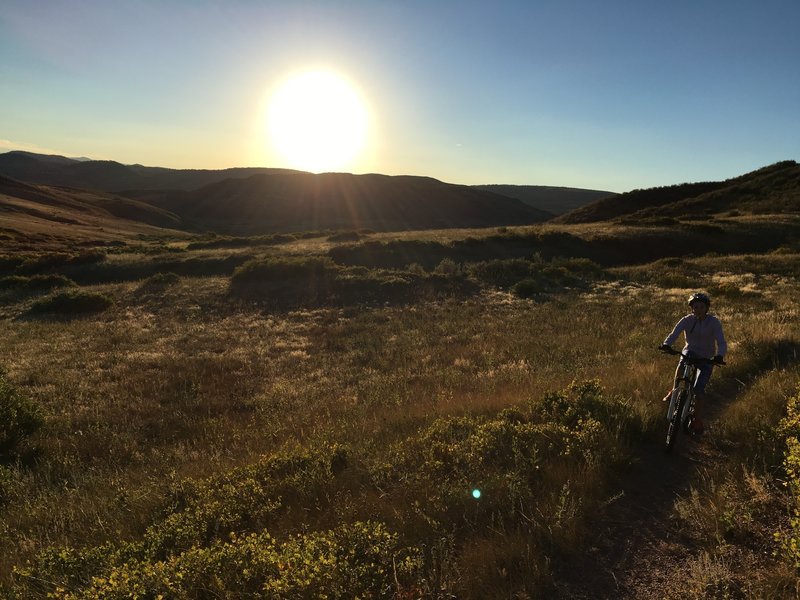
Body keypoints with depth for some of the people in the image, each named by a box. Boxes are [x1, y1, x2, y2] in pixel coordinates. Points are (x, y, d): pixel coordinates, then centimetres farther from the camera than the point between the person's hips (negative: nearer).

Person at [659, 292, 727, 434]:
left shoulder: (714, 322, -15)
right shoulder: (687, 320, -12)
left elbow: (721, 342, -25)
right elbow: (674, 333, -27)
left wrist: (719, 355, -47)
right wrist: (666, 344, -48)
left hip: (707, 358, -1)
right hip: (691, 352, 2)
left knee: (699, 389, -13)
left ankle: (698, 420, 5)